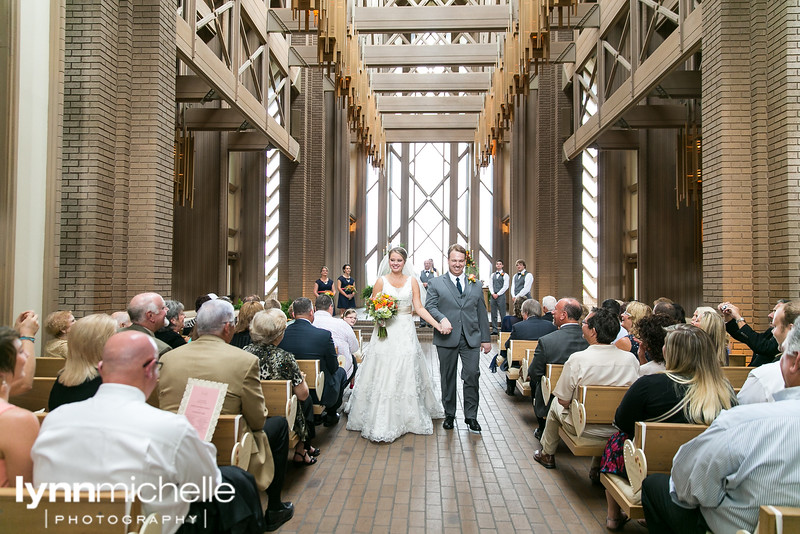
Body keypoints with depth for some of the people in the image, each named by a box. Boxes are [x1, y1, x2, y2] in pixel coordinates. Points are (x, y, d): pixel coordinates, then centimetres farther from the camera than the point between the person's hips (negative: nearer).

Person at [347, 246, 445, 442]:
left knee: (406, 374, 4)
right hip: (386, 333, -1)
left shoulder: (412, 281, 7)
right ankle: (382, 421, 4)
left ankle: (409, 417, 18)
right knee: (383, 375, -4)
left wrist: (437, 325, -8)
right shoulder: (381, 281, 3)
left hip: (406, 333, 2)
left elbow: (419, 307, 3)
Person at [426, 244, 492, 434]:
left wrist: (486, 338, 9)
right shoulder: (435, 283, 5)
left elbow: (481, 312, 12)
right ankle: (449, 414, 24)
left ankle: (471, 417, 12)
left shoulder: (476, 285, 12)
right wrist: (442, 319, -24)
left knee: (472, 376, -3)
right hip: (447, 339, -1)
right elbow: (430, 306, -5)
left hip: (471, 338, 1)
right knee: (448, 377, 9)